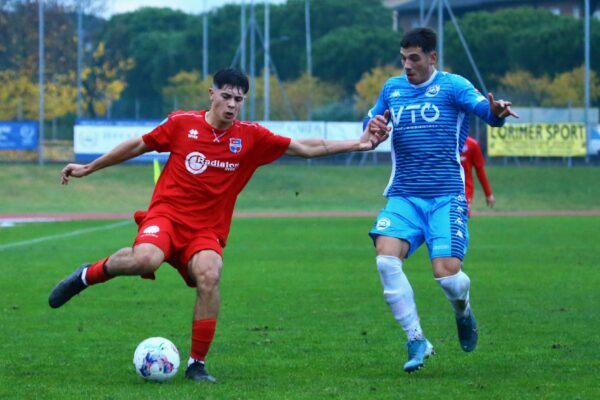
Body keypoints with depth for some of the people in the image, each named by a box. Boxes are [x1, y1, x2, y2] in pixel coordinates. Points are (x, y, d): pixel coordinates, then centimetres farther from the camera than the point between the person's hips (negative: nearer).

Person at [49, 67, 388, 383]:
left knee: (209, 276, -29)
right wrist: (89, 168, 18)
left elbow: (305, 148, 6)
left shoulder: (251, 137, 2)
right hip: (167, 214, -2)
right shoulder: (182, 123, 0)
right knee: (146, 259, -36)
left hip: (207, 231, 2)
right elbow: (138, 146, 12)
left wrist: (358, 144, -2)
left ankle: (197, 364, -14)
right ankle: (87, 275, -5)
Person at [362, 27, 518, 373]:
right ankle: (417, 340, -9)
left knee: (447, 274, -16)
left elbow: (482, 107, -18)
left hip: (446, 197, -4)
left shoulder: (451, 86, -3)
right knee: (386, 259, -21)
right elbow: (372, 125, 27)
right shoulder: (392, 88, 13)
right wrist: (372, 127, 2)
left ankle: (463, 311, 23)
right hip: (403, 197, 4)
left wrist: (497, 111, -43)